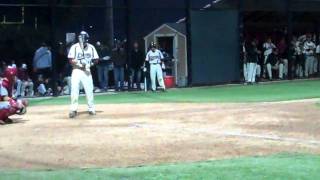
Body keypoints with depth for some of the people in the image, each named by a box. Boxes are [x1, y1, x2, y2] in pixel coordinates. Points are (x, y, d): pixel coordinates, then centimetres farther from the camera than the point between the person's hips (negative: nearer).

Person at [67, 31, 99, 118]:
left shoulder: (91, 47, 3)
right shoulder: (74, 47, -4)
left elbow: (96, 59, 8)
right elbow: (71, 60, -7)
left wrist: (91, 63, -12)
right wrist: (79, 62, -23)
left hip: (87, 71, 2)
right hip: (76, 71, -2)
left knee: (89, 90, 3)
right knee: (74, 90, -9)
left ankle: (91, 108, 17)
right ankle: (73, 109, -3)